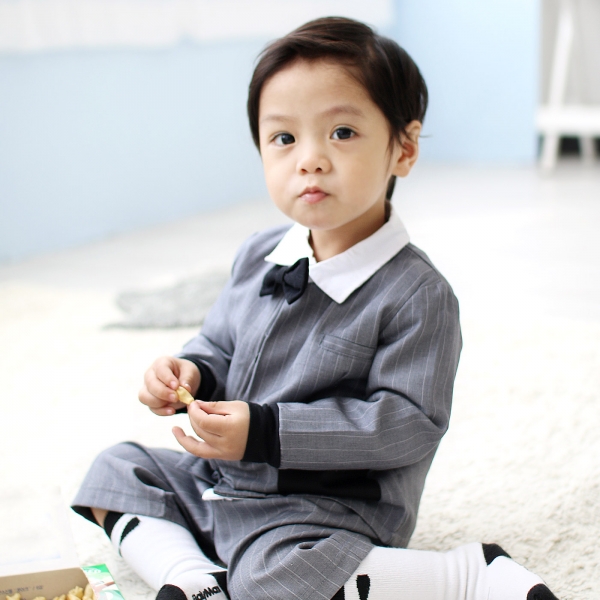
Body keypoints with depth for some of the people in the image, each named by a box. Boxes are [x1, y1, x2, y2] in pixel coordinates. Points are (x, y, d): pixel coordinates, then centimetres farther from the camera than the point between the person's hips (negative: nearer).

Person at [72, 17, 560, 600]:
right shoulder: (258, 256, 2)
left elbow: (409, 424, -21)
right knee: (116, 469, 10)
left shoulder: (416, 294, -18)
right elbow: (219, 345, 17)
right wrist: (189, 373, -8)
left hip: (327, 507, -7)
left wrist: (267, 431, -26)